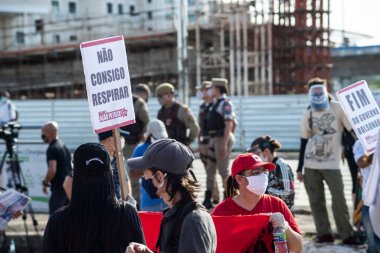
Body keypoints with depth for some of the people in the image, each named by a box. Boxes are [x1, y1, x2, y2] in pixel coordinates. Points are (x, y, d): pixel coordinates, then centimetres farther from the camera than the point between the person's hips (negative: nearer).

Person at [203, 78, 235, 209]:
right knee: (210, 170, 11)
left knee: (223, 170, -5)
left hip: (222, 139, -10)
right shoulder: (215, 103, 16)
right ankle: (207, 200, 15)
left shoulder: (225, 103, -14)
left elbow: (229, 124, -20)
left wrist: (224, 144, -25)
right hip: (214, 139, 10)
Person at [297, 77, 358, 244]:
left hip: (332, 165, -3)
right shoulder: (308, 115, 7)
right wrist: (299, 168, 11)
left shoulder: (337, 109, -3)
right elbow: (304, 142, 11)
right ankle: (324, 234, 9)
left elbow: (353, 130, -5)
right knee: (316, 201, 2)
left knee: (339, 201, -9)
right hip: (311, 166, 3)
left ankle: (347, 235, -2)